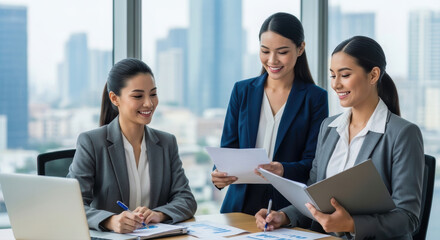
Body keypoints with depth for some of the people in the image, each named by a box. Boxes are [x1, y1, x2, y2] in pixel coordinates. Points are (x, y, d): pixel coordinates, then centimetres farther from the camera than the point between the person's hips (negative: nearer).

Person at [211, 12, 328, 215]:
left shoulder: (315, 97, 3)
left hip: (289, 208, -2)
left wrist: (284, 171, -23)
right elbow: (228, 147, 9)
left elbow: (313, 163, -2)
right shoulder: (242, 91, 11)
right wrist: (219, 174, -13)